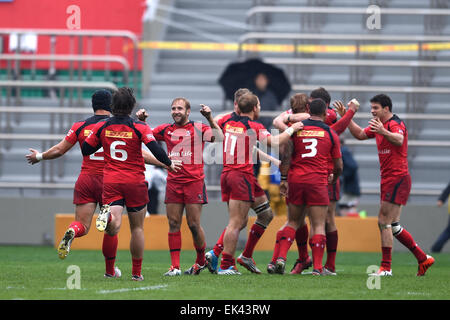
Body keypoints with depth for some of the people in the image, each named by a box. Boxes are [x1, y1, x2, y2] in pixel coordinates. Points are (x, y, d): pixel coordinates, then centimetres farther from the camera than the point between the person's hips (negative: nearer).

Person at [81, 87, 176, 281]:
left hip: (110, 182, 1)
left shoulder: (101, 127, 2)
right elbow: (155, 150, -15)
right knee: (137, 228, 12)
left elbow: (85, 150, 9)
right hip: (135, 182, -1)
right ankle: (136, 272, 15)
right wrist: (169, 164, 3)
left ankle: (108, 216, -45)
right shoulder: (139, 127, -7)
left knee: (113, 228, -10)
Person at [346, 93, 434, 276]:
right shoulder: (379, 125, 16)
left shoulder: (396, 124, -13)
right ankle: (423, 259, 17)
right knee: (392, 225, 11)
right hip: (387, 179, 10)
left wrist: (384, 132, -53)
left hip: (397, 178, -10)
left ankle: (386, 267, -10)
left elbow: (399, 140, -34)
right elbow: (360, 134, 27)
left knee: (384, 222, -11)